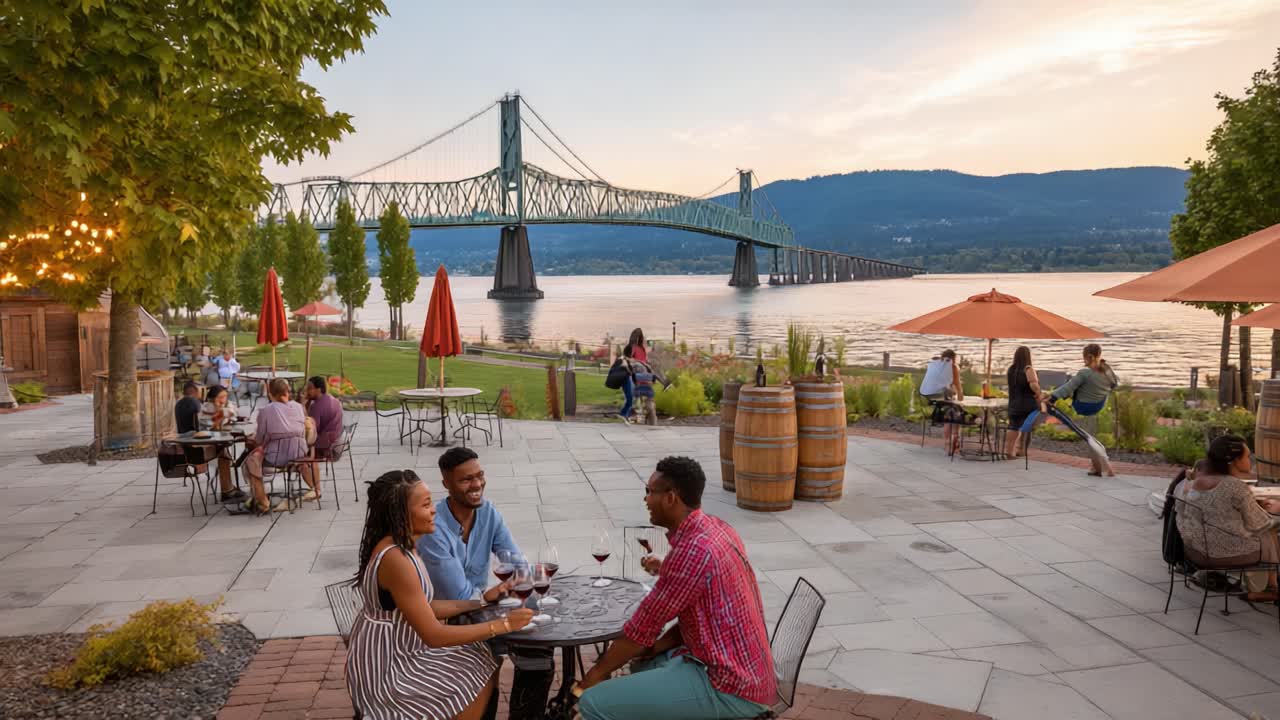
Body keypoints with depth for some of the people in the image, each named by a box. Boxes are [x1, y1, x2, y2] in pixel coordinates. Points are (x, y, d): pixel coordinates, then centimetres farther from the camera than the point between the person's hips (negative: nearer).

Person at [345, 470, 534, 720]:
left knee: (480, 661, 10)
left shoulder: (399, 546, 1)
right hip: (385, 668, -9)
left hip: (396, 650, 9)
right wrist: (503, 624, -24)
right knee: (480, 680, 0)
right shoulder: (396, 560, -30)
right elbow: (433, 635, -27)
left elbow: (425, 609, 7)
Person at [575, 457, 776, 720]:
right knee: (643, 664, 32)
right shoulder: (716, 528, 7)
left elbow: (644, 625, -14)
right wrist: (654, 649, 6)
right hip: (745, 671, 10)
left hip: (729, 686, -10)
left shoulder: (692, 550, -23)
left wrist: (597, 672, 0)